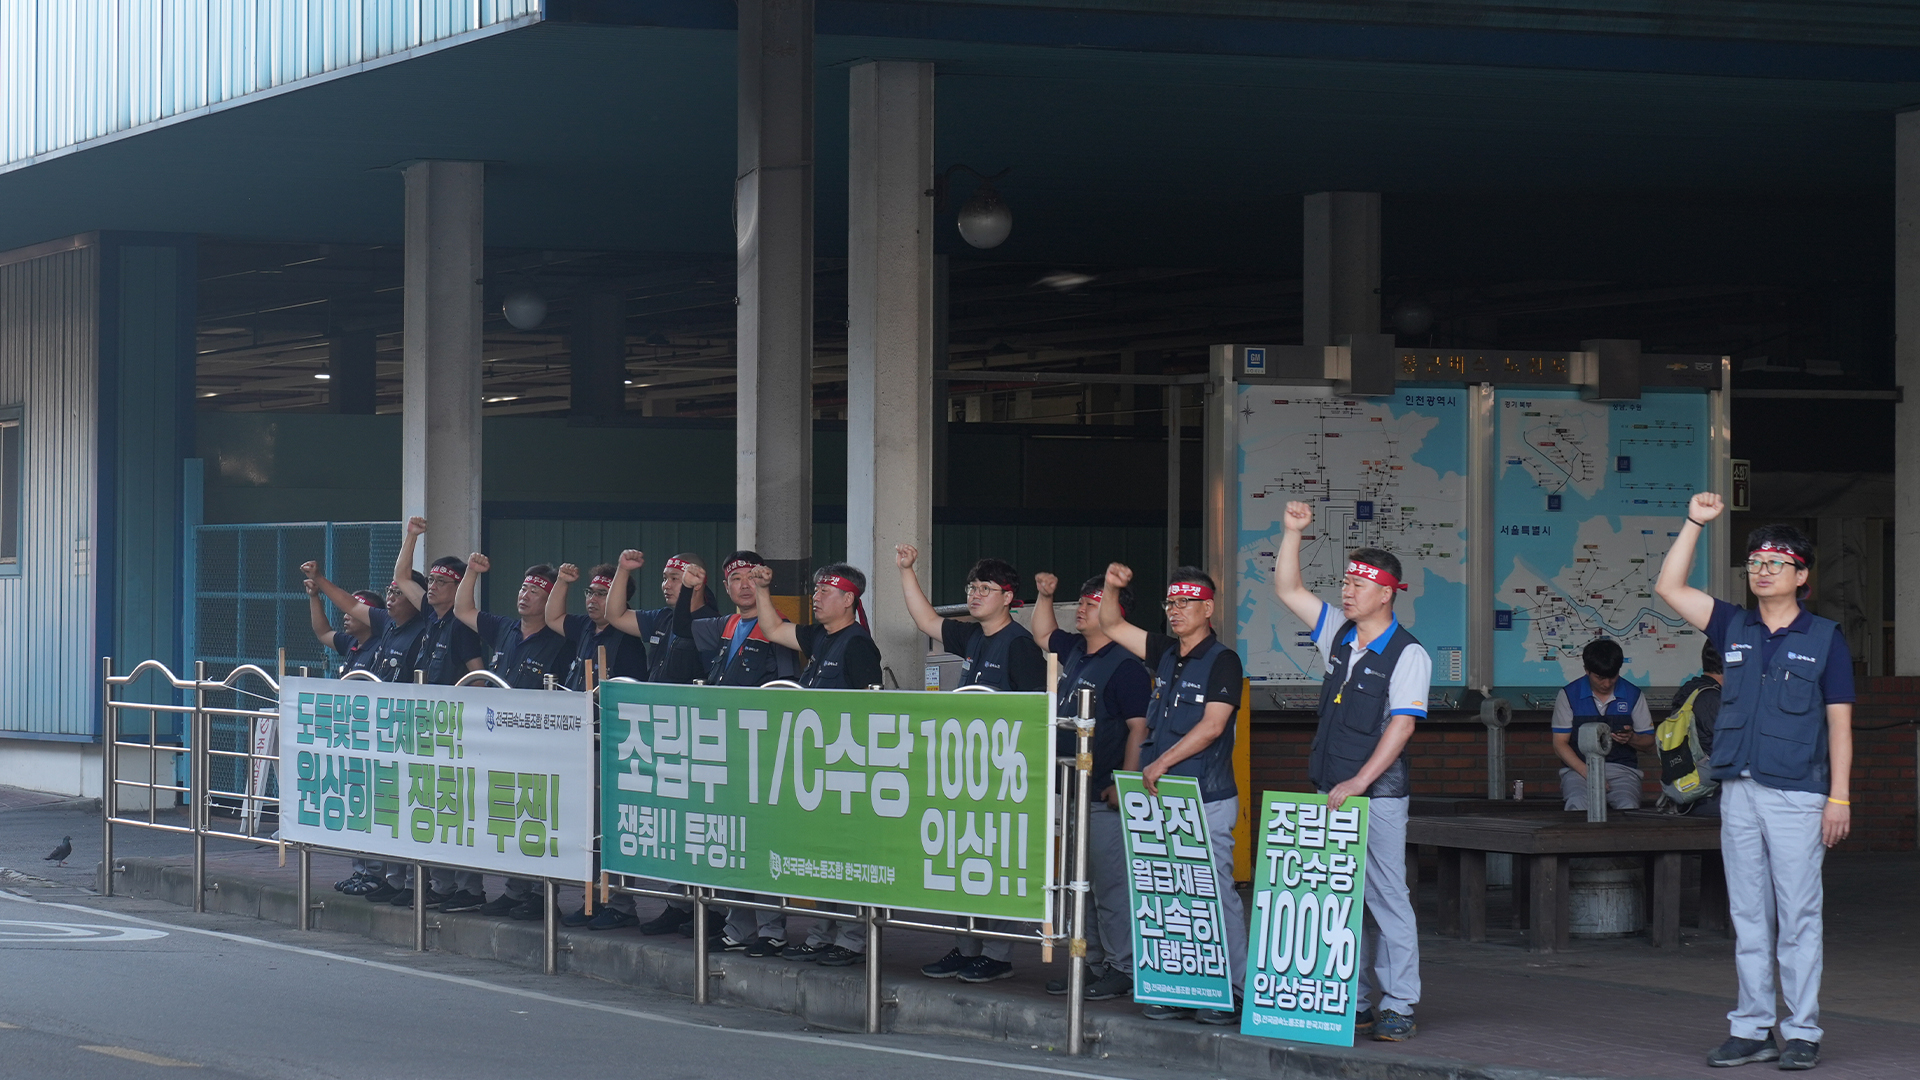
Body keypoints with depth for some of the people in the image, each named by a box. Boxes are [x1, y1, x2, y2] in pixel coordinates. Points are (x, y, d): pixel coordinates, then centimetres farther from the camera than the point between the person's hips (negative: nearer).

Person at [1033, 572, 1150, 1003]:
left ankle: (1122, 970, -2)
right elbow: (1043, 633, 35)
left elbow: (1139, 727, -18)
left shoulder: (1125, 664, -13)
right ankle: (1091, 963, 20)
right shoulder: (1074, 652, 13)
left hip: (1104, 796, -9)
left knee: (1111, 885, -6)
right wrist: (1044, 596, 22)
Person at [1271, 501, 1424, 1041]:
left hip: (1377, 795, -7)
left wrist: (1358, 783, -21)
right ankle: (1352, 1004, 12)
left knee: (1386, 898, -6)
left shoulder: (1407, 654, -8)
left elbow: (1400, 727, -15)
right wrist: (1293, 533, 5)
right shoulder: (1338, 636, 12)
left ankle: (1398, 1007, -4)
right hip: (1329, 792, 7)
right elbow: (1288, 590, 17)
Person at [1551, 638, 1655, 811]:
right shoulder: (1568, 695, 4)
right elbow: (1560, 744, 1)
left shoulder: (1633, 695, 9)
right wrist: (1587, 773, -14)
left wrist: (1631, 739, -12)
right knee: (1577, 805, -35)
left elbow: (1649, 742, 14)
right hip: (1578, 769, -1)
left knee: (1628, 807, -33)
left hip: (1622, 769, 1)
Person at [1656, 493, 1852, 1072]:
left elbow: (1840, 722, 0)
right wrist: (1695, 523, 3)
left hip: (1798, 795, -4)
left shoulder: (1825, 638, 2)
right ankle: (1752, 1029, 12)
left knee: (1799, 917, -3)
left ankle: (1802, 1033, 1)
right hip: (1738, 792, 4)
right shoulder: (1735, 628, 12)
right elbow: (1669, 588, 9)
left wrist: (1840, 797, -6)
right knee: (1748, 917, 7)